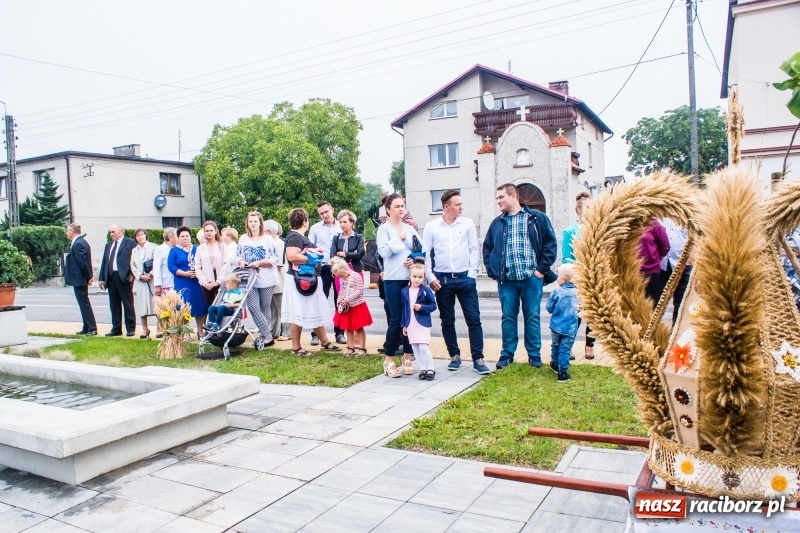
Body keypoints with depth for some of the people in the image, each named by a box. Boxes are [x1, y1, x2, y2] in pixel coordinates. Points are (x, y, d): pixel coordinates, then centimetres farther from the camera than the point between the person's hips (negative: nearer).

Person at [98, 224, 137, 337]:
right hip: (110, 277, 6)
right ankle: (116, 329, 16)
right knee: (114, 305, 9)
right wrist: (101, 278, 10)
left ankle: (131, 329, 6)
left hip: (124, 277, -6)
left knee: (128, 304, 0)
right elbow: (104, 262, 16)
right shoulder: (108, 245, 19)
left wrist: (131, 274, -15)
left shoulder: (130, 243, -1)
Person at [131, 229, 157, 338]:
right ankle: (145, 329, 11)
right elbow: (133, 266, 9)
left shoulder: (153, 247, 2)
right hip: (139, 280, 4)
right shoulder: (134, 250, 15)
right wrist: (141, 276, -5)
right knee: (141, 305, 4)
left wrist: (150, 274, -14)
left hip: (152, 279, -4)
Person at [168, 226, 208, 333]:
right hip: (182, 284, -2)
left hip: (197, 282, 3)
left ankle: (200, 331, 12)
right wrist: (185, 273, -16)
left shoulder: (196, 249, 13)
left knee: (200, 307, 2)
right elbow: (171, 266, -5)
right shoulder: (174, 250, 4)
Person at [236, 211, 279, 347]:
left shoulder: (268, 239, -2)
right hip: (250, 279, 3)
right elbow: (238, 256, 14)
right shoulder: (243, 239, 9)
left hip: (266, 280, -3)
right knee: (253, 307, -6)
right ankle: (268, 336, 0)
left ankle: (265, 335, 16)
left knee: (265, 308, 6)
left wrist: (259, 263, -18)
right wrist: (241, 262, -8)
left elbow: (275, 259, -7)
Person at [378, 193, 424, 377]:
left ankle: (407, 358, 18)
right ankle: (389, 360, 8)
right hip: (393, 279, -4)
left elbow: (423, 248, 10)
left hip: (412, 278, 4)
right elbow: (383, 252, -12)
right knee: (396, 319, -5)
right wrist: (398, 237, -8)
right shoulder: (384, 229, 0)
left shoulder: (410, 228, 12)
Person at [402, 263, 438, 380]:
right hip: (410, 325, 5)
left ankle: (430, 369, 4)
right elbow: (404, 309, 10)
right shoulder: (404, 291, 5)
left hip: (423, 324, -4)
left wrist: (422, 307, -19)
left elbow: (433, 306, -3)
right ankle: (423, 369, 18)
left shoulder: (426, 291, -7)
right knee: (415, 348, 8)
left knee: (423, 347, -10)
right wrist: (404, 325, 10)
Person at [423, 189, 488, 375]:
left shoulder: (468, 224, 3)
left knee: (474, 319, -2)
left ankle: (478, 359, 4)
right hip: (442, 279, 0)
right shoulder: (431, 227, 1)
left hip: (465, 278, 0)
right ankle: (455, 356, 22)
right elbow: (425, 254, 2)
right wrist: (430, 277, -4)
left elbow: (474, 249, 4)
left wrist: (472, 273, -4)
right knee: (447, 321, 8)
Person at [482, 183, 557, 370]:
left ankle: (534, 355, 17)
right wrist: (492, 271, 5)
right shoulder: (497, 223, 11)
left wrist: (542, 268, -6)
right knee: (508, 317, 7)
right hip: (506, 279, 3)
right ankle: (507, 354, 18)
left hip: (531, 278, -2)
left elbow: (550, 243, 0)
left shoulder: (537, 218, 1)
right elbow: (487, 248, 16)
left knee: (532, 317, 5)